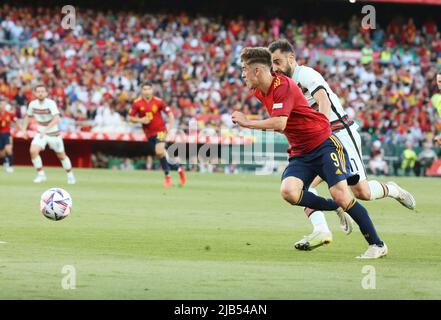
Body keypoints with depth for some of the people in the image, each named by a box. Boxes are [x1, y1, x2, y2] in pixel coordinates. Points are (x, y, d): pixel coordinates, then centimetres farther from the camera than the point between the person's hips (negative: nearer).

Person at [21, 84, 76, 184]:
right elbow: (28, 116, 14)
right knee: (33, 151, -21)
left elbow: (57, 119, -34)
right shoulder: (33, 104, -6)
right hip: (40, 133, 3)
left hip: (53, 133, -3)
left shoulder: (50, 103, -22)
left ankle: (70, 175, 32)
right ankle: (41, 174, -7)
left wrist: (46, 129, -43)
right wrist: (24, 129, 3)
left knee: (61, 156, 9)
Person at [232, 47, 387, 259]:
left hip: (324, 144, -7)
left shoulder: (283, 86, -18)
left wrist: (247, 123, -21)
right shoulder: (259, 92, 9)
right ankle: (337, 209, 1)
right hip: (300, 152, 7)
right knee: (288, 191, -21)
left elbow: (279, 123, -30)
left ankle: (377, 245, -8)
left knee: (340, 194, -19)